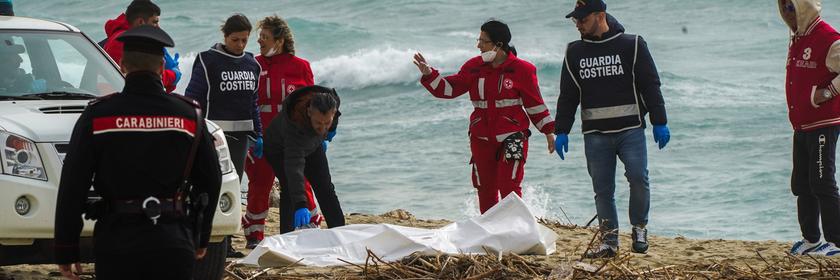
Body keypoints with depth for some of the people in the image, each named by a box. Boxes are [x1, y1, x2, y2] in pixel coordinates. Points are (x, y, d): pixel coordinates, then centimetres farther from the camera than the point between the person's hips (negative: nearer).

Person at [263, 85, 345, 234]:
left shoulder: (332, 100, -31)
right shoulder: (295, 122, -47)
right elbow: (294, 167, -53)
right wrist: (300, 205, -61)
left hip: (312, 146, 5)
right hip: (279, 148, -5)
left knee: (325, 188, 4)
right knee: (289, 189, -22)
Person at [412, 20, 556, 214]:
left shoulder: (521, 70, -5)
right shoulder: (474, 67, 5)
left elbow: (534, 103, 2)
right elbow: (449, 88, 7)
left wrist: (548, 132, 4)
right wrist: (429, 75, -7)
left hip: (512, 137, -4)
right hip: (482, 138, 4)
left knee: (509, 187, -12)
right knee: (485, 190, 8)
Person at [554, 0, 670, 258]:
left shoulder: (632, 46, 2)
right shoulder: (574, 53, 11)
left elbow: (650, 86, 2)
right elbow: (567, 95, 16)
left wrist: (659, 123, -3)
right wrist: (562, 131, 10)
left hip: (630, 130, -3)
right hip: (595, 134, 3)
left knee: (638, 178, -15)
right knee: (602, 188, 1)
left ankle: (639, 228, 4)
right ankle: (610, 239, 9)